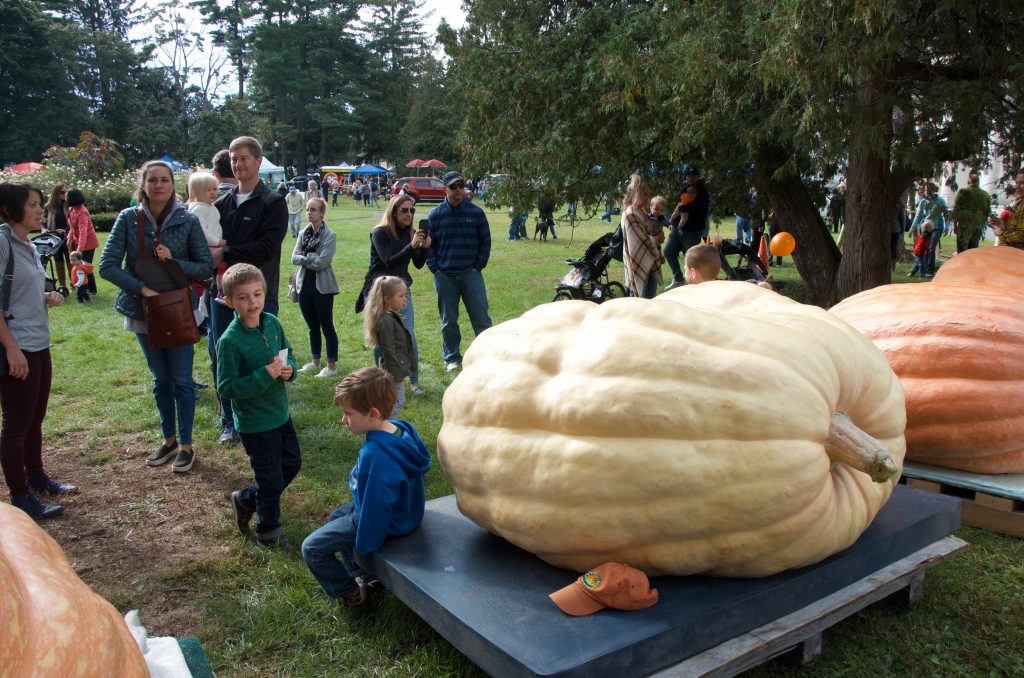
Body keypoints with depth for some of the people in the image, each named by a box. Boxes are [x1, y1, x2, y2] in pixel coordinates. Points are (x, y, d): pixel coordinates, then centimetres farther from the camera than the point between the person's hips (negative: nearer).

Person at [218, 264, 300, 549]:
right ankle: (268, 531, 32)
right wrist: (264, 376, -30)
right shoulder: (229, 341, -22)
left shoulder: (272, 323, -4)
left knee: (292, 463, 21)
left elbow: (288, 353, 10)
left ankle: (246, 499, 41)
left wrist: (289, 368, -12)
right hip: (255, 423, -7)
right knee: (271, 479, 7)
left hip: (281, 413, 7)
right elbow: (226, 387, -21)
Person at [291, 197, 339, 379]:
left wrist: (304, 257, -8)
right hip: (305, 285, 6)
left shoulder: (330, 235, -10)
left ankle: (332, 366, 11)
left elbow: (322, 262, -18)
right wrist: (311, 259, -14)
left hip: (322, 287, -6)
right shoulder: (303, 233, 8)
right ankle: (315, 361, 29)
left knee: (327, 327, 2)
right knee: (312, 327, 16)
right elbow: (294, 257, 0)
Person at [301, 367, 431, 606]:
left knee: (312, 548, 4)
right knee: (336, 517, 31)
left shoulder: (374, 456, -38)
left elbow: (374, 506, -29)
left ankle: (350, 592, 21)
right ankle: (361, 576, 37)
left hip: (387, 523, -9)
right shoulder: (401, 429, -10)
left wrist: (365, 546, -14)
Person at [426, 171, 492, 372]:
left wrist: (478, 266, -2)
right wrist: (435, 269, -2)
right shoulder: (435, 215, 3)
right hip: (444, 276, 1)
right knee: (448, 321, 9)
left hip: (471, 273, 0)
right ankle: (452, 358, 21)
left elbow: (485, 242, 6)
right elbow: (429, 244, 6)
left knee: (481, 317, 0)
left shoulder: (476, 213, 2)